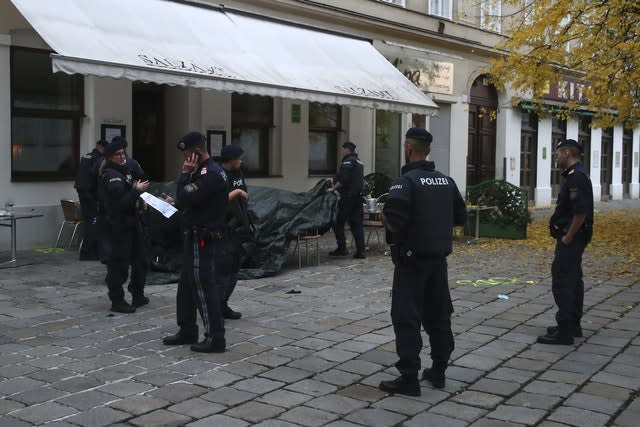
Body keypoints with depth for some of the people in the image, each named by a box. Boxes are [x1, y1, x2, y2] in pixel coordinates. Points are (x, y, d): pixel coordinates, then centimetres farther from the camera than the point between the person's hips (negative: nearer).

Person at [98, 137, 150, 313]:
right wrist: (137, 190, -21)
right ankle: (117, 301, 2)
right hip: (118, 224, -9)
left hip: (132, 221, 9)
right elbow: (120, 202, -24)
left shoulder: (124, 169, 12)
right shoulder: (110, 176, -15)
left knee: (139, 260, 15)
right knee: (119, 262, -5)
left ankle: (138, 295, 27)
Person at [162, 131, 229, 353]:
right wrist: (176, 202, 4)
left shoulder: (211, 174, -21)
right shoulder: (207, 170, 12)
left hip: (204, 240, -10)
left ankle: (215, 339, 4)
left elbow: (185, 198, -24)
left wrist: (185, 173, -14)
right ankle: (187, 331, 27)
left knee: (205, 287, -4)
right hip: (198, 236, 10)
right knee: (187, 284, 17)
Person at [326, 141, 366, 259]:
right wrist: (334, 181, 31)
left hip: (348, 196, -9)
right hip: (358, 196, 9)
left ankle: (342, 248, 4)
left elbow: (343, 180, -22)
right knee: (357, 223, 7)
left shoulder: (348, 161, -12)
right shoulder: (359, 161, 19)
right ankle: (360, 250, 3)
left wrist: (334, 188, -11)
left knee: (339, 222, 2)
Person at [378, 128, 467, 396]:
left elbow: (393, 221, -25)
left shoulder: (406, 181, -15)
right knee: (438, 314, 14)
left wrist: (385, 217, -4)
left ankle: (409, 379, -1)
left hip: (412, 259, -7)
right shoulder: (446, 181, 8)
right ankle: (438, 371, 24)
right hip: (439, 257, 7)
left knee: (407, 318, -2)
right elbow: (460, 217, 13)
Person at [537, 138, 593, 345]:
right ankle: (573, 325, 26)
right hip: (574, 238, 11)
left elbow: (580, 212, -26)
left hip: (571, 238, -11)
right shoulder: (577, 175, 15)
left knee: (562, 281, -9)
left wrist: (567, 238, -19)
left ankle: (564, 331, -6)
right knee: (573, 280, 16)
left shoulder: (576, 177, -19)